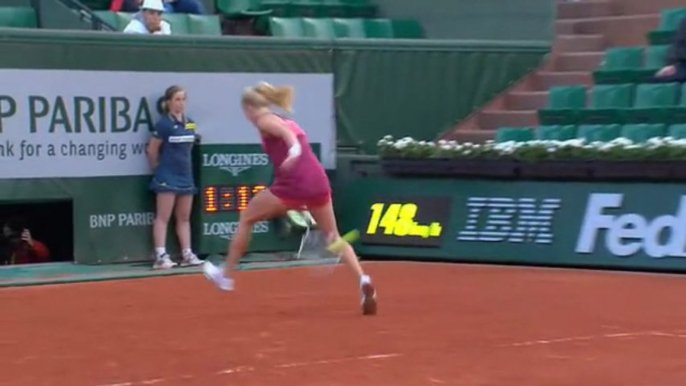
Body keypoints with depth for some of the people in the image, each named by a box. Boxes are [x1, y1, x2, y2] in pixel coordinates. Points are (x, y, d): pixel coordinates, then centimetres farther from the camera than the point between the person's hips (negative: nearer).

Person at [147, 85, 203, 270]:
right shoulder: (164, 124, -11)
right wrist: (158, 169, 4)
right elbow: (152, 150, -5)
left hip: (186, 175, 6)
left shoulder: (190, 124, 7)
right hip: (168, 177, -6)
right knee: (163, 216, -6)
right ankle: (161, 256, -8)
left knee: (184, 217, 10)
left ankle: (187, 254, 13)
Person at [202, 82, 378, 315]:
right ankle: (363, 279, -7)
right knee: (334, 237, 16)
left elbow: (286, 133, -16)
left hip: (292, 184, -6)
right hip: (318, 181, 7)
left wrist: (293, 150, -39)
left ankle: (226, 276, 22)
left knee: (246, 219, 15)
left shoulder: (264, 120, 5)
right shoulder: (289, 122, 28)